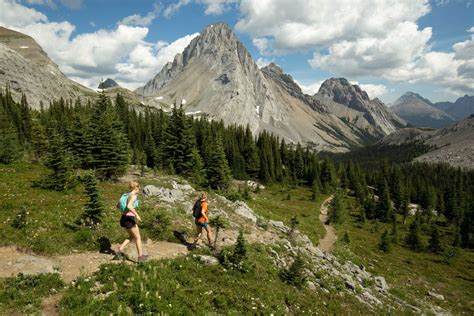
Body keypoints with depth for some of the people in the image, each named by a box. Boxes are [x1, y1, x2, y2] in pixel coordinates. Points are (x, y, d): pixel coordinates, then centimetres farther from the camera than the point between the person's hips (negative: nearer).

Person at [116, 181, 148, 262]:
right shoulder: (133, 195, -13)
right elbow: (129, 206, -29)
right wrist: (136, 214, -23)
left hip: (124, 218, 8)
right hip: (129, 219, -8)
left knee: (132, 237, 23)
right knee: (138, 237, 6)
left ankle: (120, 250, 12)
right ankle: (141, 256, 10)